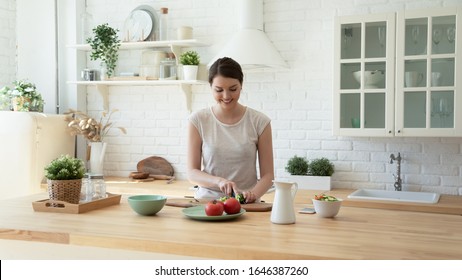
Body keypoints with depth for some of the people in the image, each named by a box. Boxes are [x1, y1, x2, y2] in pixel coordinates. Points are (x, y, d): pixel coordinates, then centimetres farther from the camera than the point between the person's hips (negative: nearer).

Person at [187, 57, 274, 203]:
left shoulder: (259, 121, 2)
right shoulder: (198, 120, 2)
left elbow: (268, 174, 3)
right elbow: (192, 172, 2)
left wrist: (253, 194, -16)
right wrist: (219, 181, -16)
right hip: (207, 201, 1)